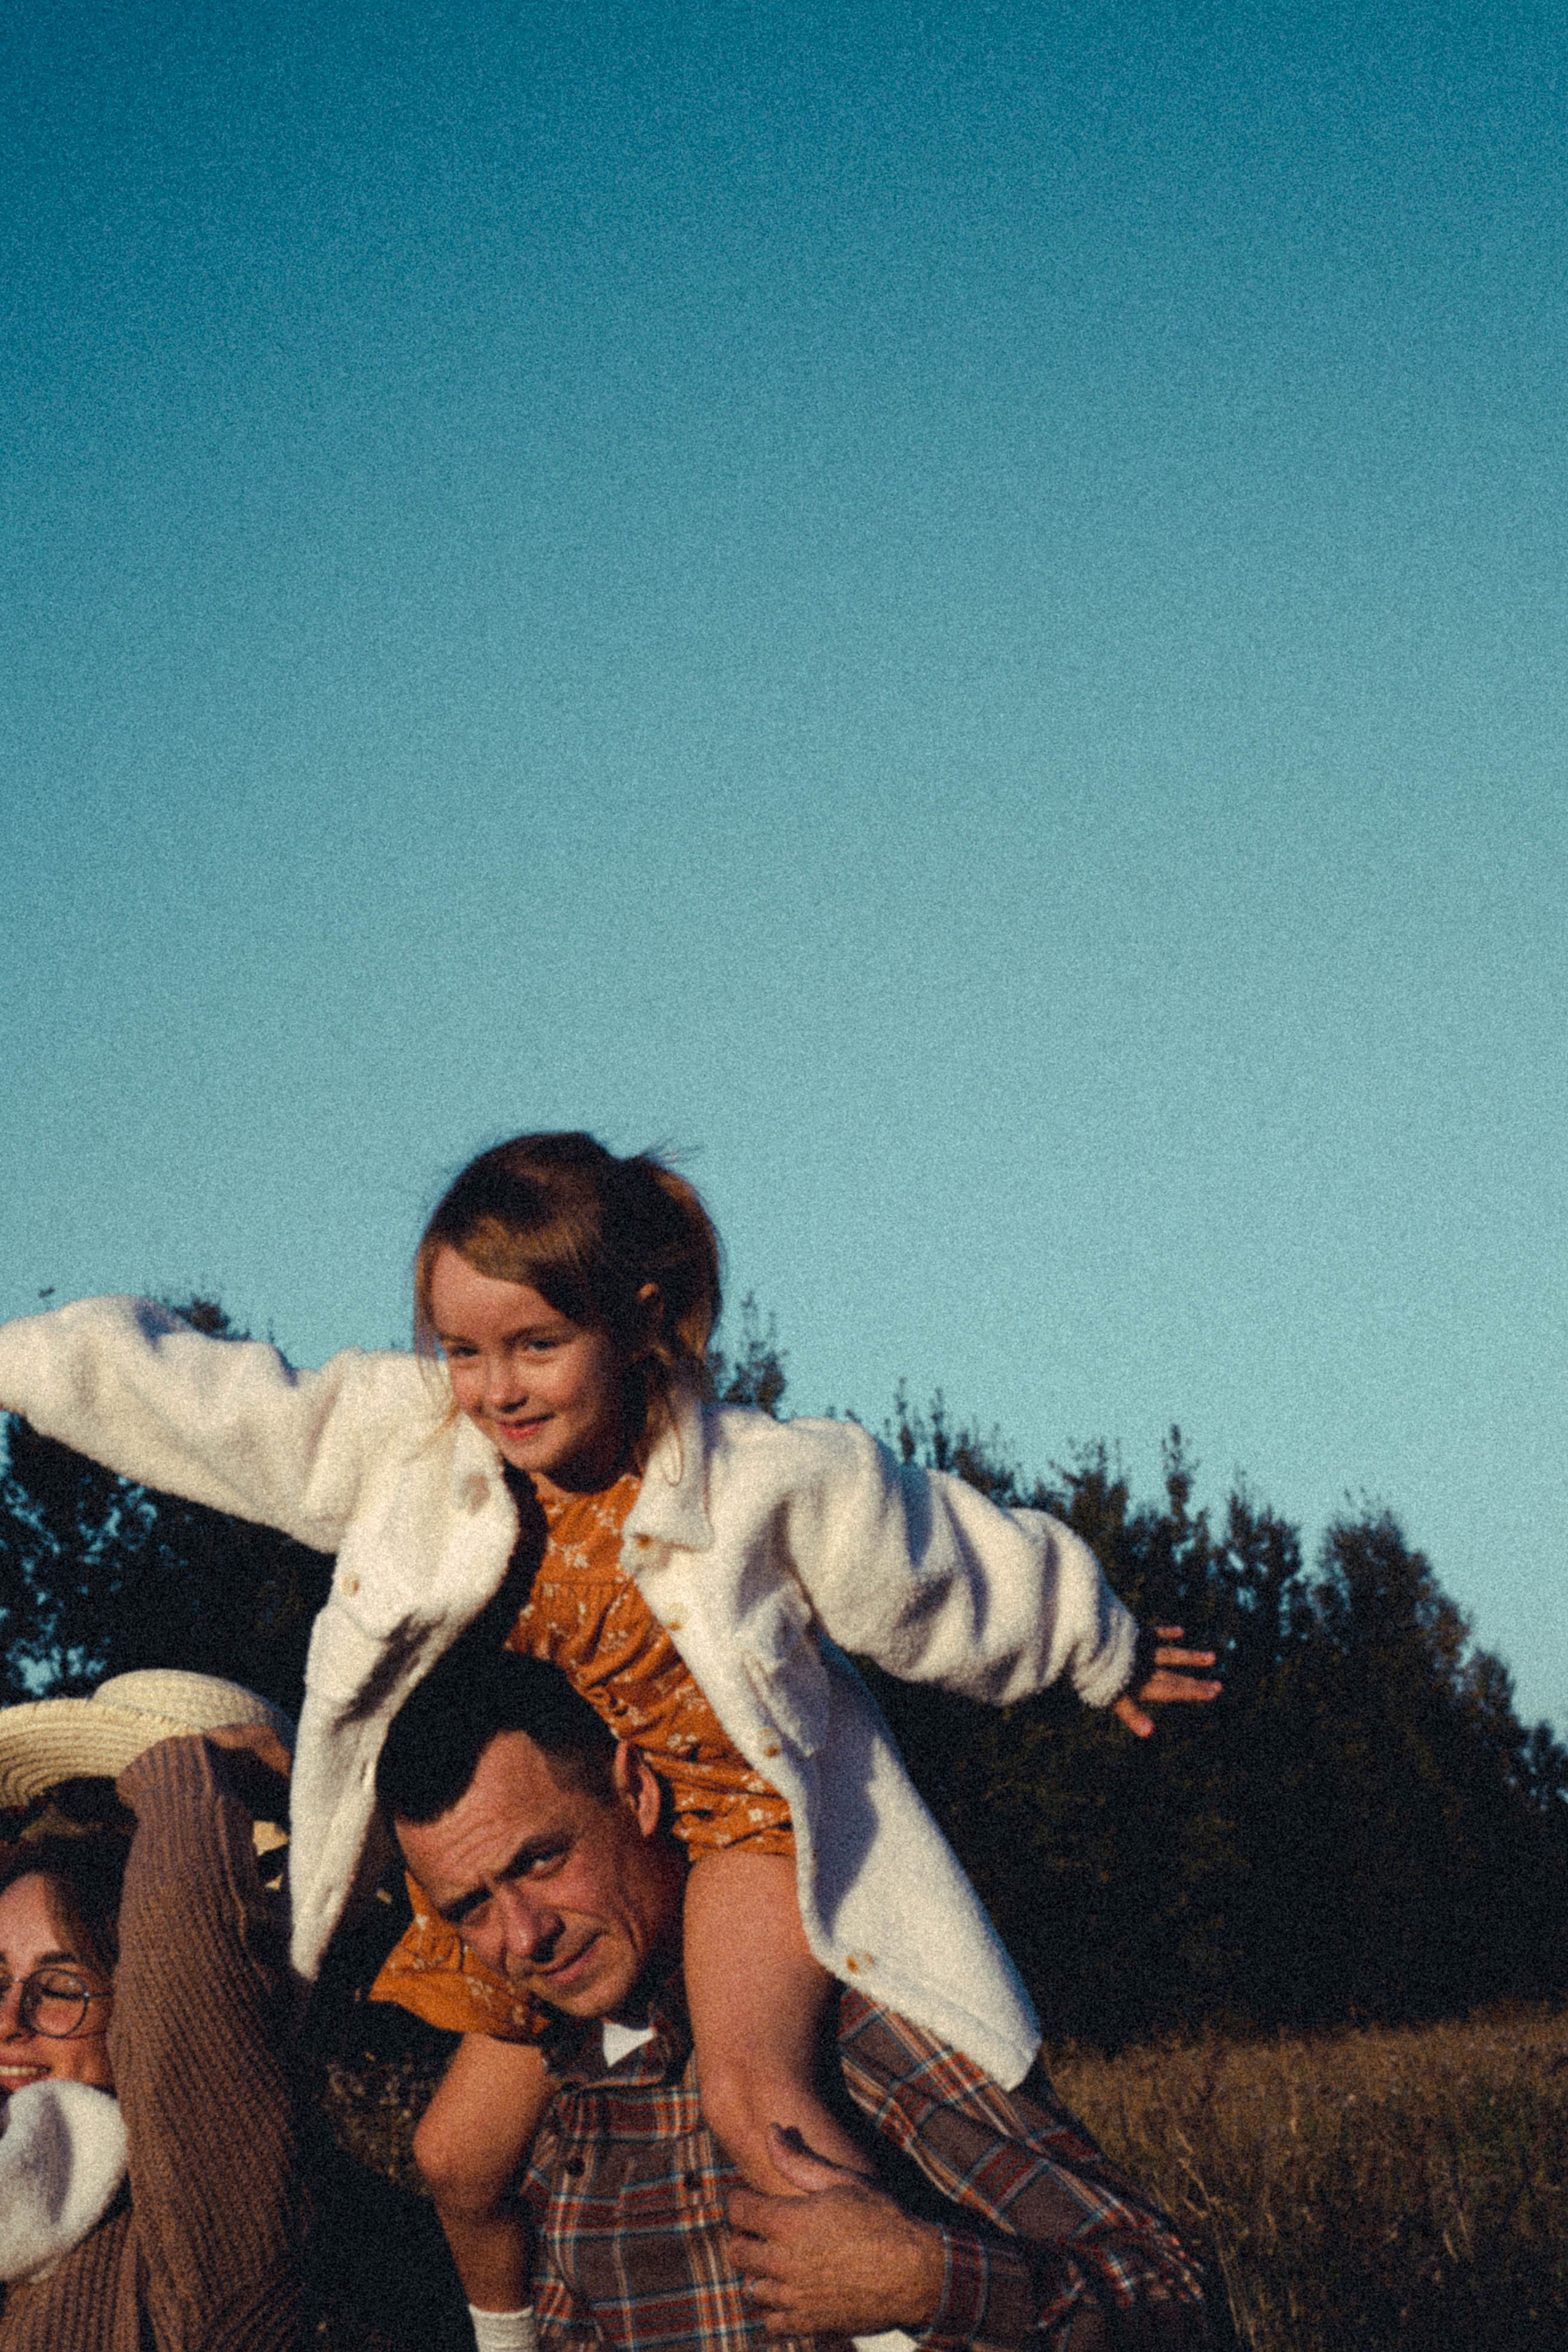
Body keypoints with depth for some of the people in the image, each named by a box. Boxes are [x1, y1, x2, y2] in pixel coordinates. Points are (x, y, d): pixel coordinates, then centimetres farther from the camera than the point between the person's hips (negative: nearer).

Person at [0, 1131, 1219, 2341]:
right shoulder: (403, 1440, -16)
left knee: (750, 2096, -33)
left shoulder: (779, 1480, -24)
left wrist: (1111, 1661, 10)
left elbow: (974, 1575, -6)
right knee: (461, 2158, 10)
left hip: (743, 1805, -5)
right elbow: (174, 1385, -7)